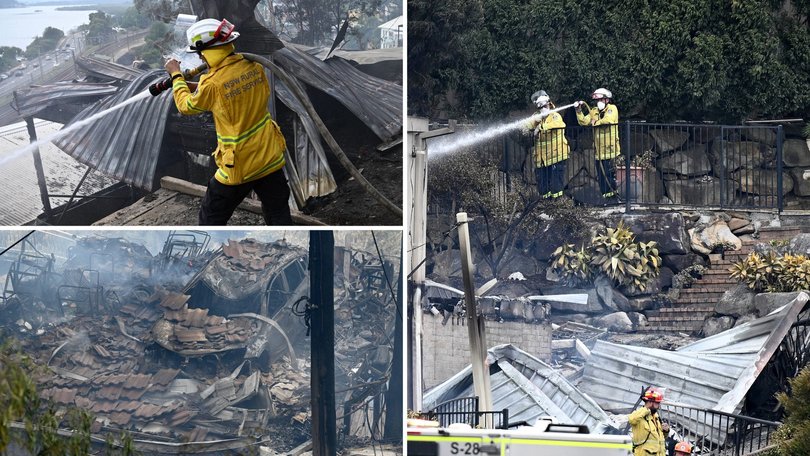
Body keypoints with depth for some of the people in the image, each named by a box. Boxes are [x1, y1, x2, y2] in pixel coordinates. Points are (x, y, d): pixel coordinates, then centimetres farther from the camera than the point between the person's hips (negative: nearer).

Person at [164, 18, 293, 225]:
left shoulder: (212, 84, -19)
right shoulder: (255, 67, -4)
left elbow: (187, 106, 1)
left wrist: (176, 76, 17)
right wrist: (197, 87, 12)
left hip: (238, 167, -4)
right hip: (270, 159, 4)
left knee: (211, 219, 14)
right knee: (279, 217, 10)